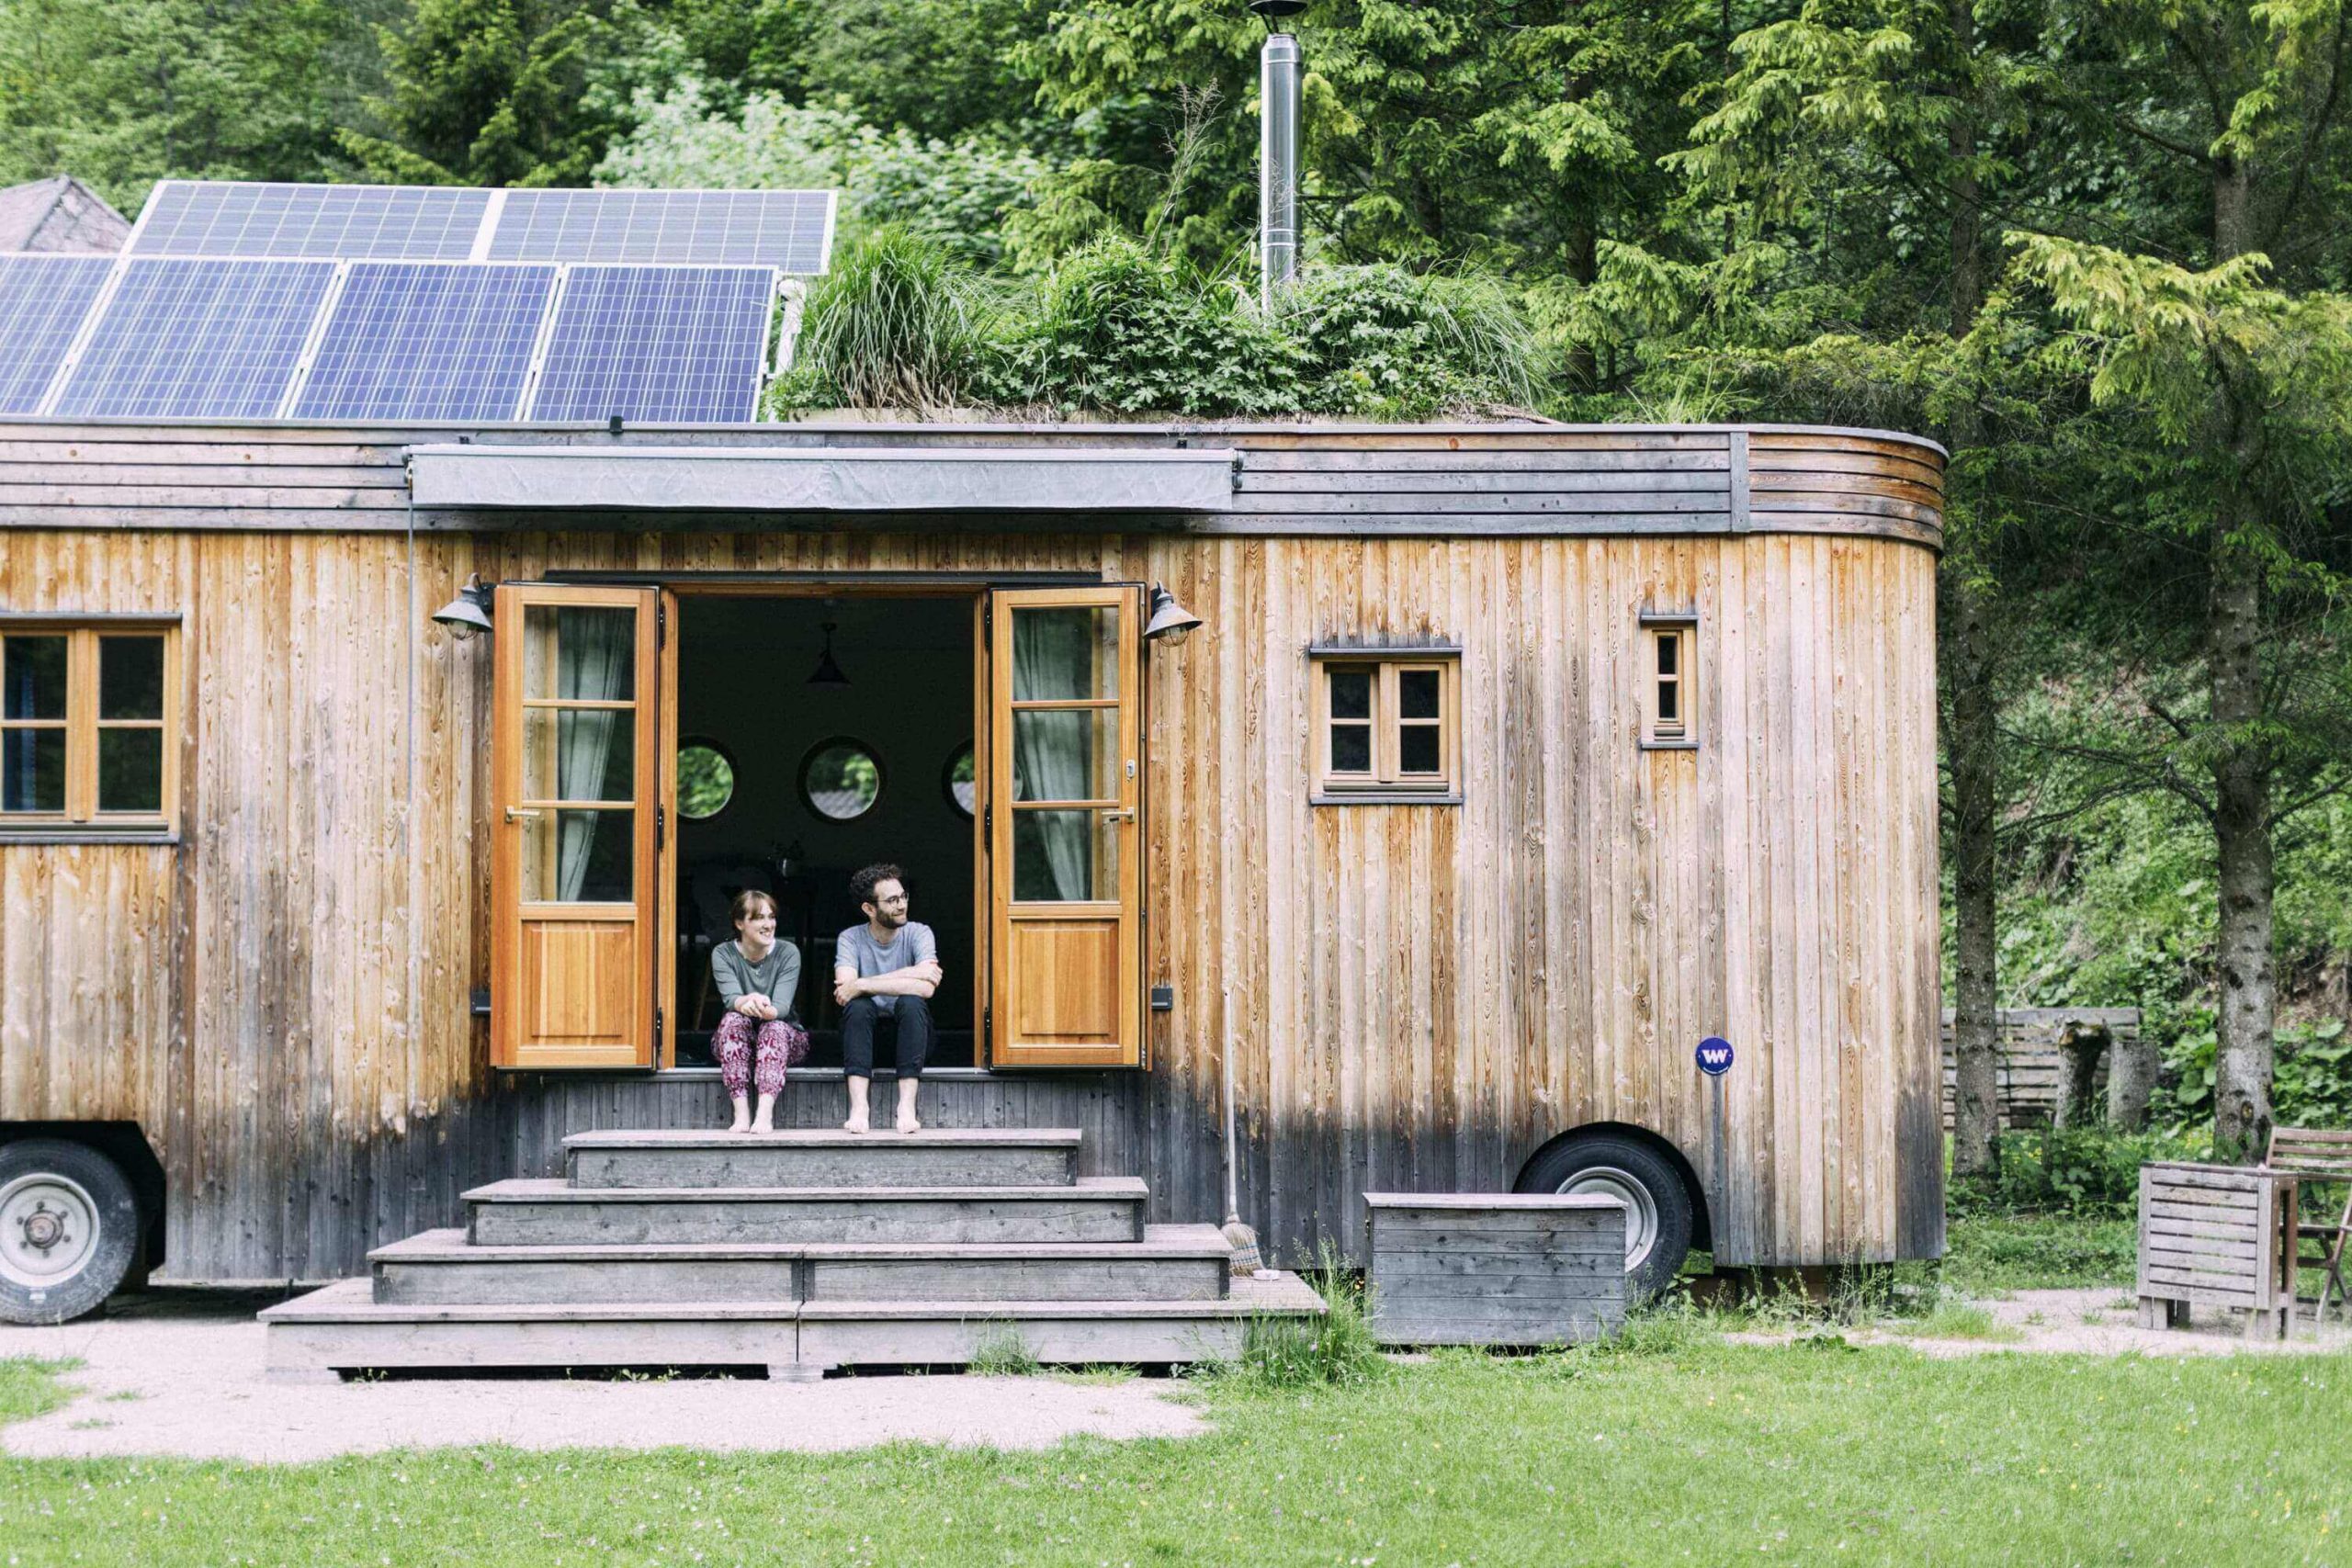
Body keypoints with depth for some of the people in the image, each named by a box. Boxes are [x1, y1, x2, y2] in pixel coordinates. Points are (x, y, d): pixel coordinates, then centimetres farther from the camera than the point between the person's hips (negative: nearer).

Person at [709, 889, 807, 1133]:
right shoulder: (723, 954, -5)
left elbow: (782, 1005, -21)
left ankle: (765, 1113, -49)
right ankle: (741, 1113, -42)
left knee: (774, 1026, -33)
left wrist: (767, 1011, -47)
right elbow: (731, 998, -22)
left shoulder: (788, 953, -7)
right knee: (734, 1019, -31)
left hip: (783, 1038, 0)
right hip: (735, 1040, 1)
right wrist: (747, 1002, -47)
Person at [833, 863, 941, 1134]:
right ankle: (858, 1106, -39)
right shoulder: (851, 938, -5)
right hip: (866, 1031, 0)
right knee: (858, 1005, -30)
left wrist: (862, 985, -27)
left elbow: (926, 988, -26)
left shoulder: (918, 933, -8)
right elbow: (844, 986, -24)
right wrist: (910, 973, -24)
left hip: (908, 1030, 0)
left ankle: (907, 1106, -38)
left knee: (911, 1002, -31)